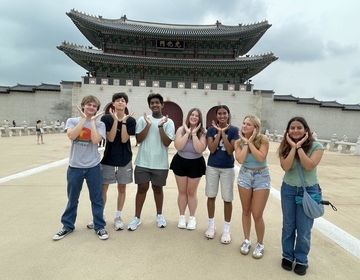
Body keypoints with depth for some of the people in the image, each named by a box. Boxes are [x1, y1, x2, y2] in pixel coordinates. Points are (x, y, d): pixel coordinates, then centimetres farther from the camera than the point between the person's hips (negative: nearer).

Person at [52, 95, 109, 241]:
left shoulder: (99, 124, -1)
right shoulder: (72, 121, 1)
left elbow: (95, 140, -19)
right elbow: (71, 136, -19)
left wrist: (93, 120, -12)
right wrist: (83, 119, -13)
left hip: (93, 166, -1)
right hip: (75, 166, 1)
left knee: (96, 199, 8)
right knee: (72, 199, 15)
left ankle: (99, 226, 24)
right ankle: (68, 226, 34)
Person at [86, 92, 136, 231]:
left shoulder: (130, 120, -3)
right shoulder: (106, 118, -4)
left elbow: (124, 139, -13)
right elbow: (110, 138, -14)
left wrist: (123, 121, -18)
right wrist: (115, 120, -19)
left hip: (125, 159, 1)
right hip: (108, 158, 0)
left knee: (122, 188, 9)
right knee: (103, 187, 5)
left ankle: (118, 217, 24)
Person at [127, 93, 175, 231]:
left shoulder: (168, 122, -1)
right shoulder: (142, 119, 1)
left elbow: (167, 142, -10)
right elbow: (139, 139, -6)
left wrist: (160, 126, -19)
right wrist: (148, 125, -15)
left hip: (160, 164, 0)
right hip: (143, 162, 0)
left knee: (157, 188, 14)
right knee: (142, 188, 7)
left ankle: (159, 215, 32)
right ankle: (137, 217, 20)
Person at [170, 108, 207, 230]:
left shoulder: (202, 132, -9)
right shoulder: (181, 129, -7)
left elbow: (200, 149, -23)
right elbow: (178, 146, -20)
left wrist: (194, 134, -22)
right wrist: (187, 133, -20)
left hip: (196, 164, -1)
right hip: (180, 162, 1)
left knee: (191, 192, 10)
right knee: (182, 191, 12)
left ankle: (192, 218, 28)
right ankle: (182, 217, 29)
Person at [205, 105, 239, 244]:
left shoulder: (233, 130, -5)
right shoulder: (211, 129, -1)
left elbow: (230, 150, -13)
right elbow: (212, 149, -11)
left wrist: (223, 133, -18)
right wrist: (219, 132, -16)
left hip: (228, 168, -1)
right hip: (212, 167, 2)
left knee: (227, 199, 4)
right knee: (211, 196, 11)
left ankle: (226, 229, 21)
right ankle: (211, 224, 29)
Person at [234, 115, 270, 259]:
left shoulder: (263, 139, -14)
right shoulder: (239, 142, -5)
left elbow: (261, 158, -25)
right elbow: (240, 159, -18)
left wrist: (250, 142, -21)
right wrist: (245, 142, -15)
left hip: (261, 177, -3)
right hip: (245, 175, 3)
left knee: (257, 214, -2)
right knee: (246, 211, 13)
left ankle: (260, 244, 21)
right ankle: (246, 240, 31)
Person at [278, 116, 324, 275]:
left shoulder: (316, 146, -9)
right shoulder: (285, 147, -3)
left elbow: (309, 166, -24)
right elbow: (285, 167, -18)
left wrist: (300, 147, -22)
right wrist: (293, 147, -20)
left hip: (309, 191, -2)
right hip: (288, 190, 2)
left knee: (304, 229, 6)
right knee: (288, 226, 13)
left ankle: (301, 260, 27)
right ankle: (288, 256, 32)